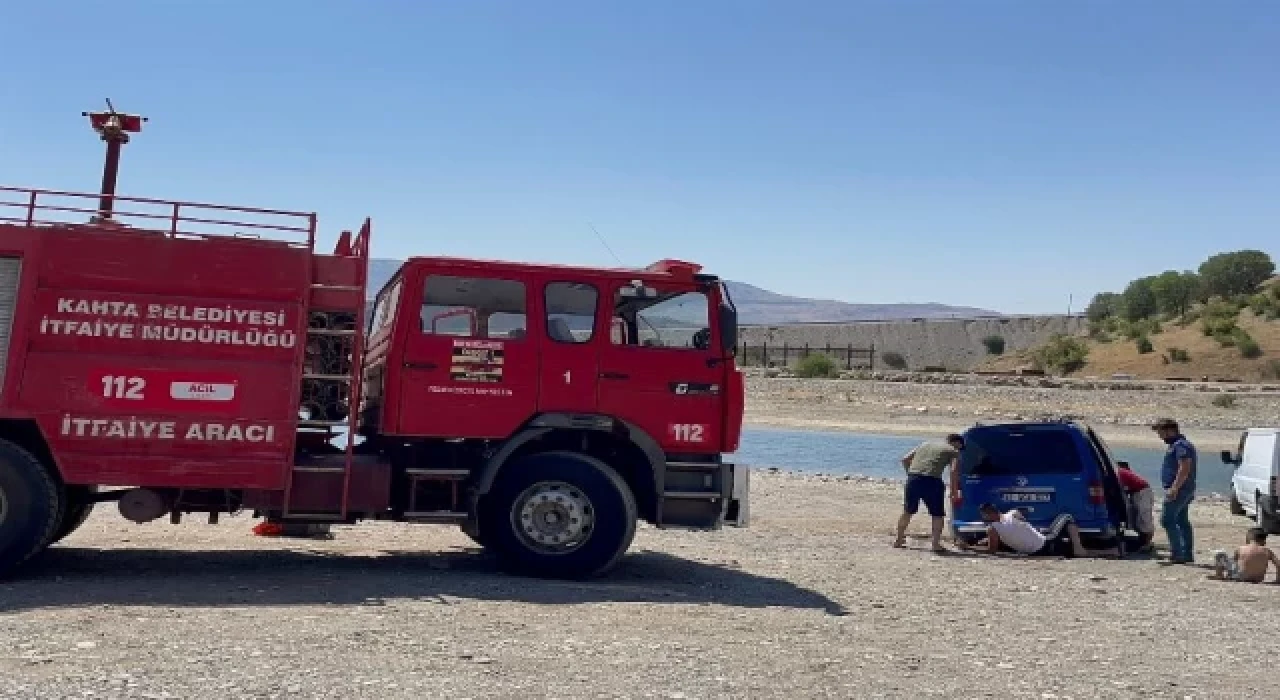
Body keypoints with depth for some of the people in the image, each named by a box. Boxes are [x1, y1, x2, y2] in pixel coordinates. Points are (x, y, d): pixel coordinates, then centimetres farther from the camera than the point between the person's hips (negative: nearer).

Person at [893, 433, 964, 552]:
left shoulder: (926, 444, 26)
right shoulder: (953, 451, 11)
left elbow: (905, 459, 21)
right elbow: (954, 471, -6)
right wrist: (954, 492, -2)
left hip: (913, 478, 5)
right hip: (932, 480, -5)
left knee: (908, 511, 19)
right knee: (938, 514, 9)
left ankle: (899, 540, 28)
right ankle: (936, 543, 2)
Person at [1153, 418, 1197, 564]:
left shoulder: (1180, 445, -15)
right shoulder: (1178, 444, 19)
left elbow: (1185, 469, -24)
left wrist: (1174, 488, -27)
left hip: (1179, 490, -11)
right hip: (1184, 490, 11)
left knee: (1167, 519, -12)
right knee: (1182, 521, 13)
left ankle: (1177, 553, -14)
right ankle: (1188, 554, 17)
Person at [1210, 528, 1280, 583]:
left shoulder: (1240, 549, -8)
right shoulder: (1267, 551, -4)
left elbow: (1234, 560, 8)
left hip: (1241, 577, -4)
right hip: (1258, 579, 4)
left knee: (1219, 553, 6)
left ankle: (1218, 575, 23)